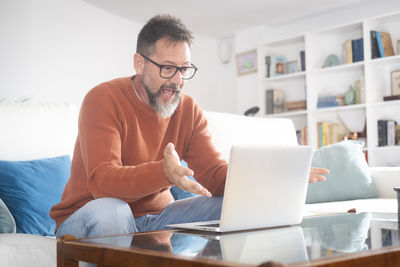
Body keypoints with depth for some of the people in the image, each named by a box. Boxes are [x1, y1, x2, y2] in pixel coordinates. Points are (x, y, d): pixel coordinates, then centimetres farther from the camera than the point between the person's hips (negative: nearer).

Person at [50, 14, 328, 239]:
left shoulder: (189, 110, 1)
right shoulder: (104, 100, -16)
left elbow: (214, 173, -8)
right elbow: (102, 180, -29)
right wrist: (163, 173, -49)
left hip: (156, 215, 5)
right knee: (107, 211, -39)